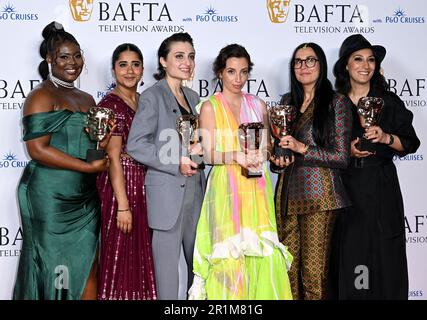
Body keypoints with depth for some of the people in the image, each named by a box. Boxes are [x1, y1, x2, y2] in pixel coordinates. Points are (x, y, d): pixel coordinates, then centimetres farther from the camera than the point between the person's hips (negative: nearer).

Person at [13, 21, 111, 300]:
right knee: (53, 273, 3)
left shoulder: (87, 99, 15)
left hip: (85, 198, 7)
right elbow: (38, 150, -16)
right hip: (51, 197, -7)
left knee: (87, 271, 6)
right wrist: (89, 167, -15)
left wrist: (104, 140, -1)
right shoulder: (42, 96, -7)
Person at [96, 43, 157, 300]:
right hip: (120, 186, -7)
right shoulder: (110, 104, -11)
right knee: (121, 256, 1)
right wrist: (122, 206, -19)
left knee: (142, 255, 14)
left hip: (144, 185, 8)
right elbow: (113, 158, -16)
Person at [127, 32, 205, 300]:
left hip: (195, 190, 7)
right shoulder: (152, 97, -7)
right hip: (167, 192, -7)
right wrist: (177, 164, -18)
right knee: (167, 262, 1)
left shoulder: (192, 97, 14)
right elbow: (135, 145, -14)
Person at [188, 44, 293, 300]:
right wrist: (235, 156, -20)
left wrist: (263, 154, -3)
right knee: (230, 252, -7)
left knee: (262, 251, -2)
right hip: (227, 188, -3)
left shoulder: (259, 105, 12)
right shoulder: (210, 107, 2)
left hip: (257, 188, 3)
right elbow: (208, 154, -4)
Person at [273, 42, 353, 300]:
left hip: (318, 194, -5)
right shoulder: (288, 101, 14)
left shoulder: (337, 102, -2)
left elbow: (342, 157, -6)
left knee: (314, 273, -5)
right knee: (289, 269, 5)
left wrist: (302, 148, -13)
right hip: (288, 191, 5)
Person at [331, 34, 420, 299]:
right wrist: (347, 150, -9)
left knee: (385, 254, -2)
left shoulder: (389, 101, 6)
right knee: (348, 254, -1)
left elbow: (411, 143, 6)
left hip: (382, 188, 0)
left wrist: (386, 138, -12)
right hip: (345, 187, 0)